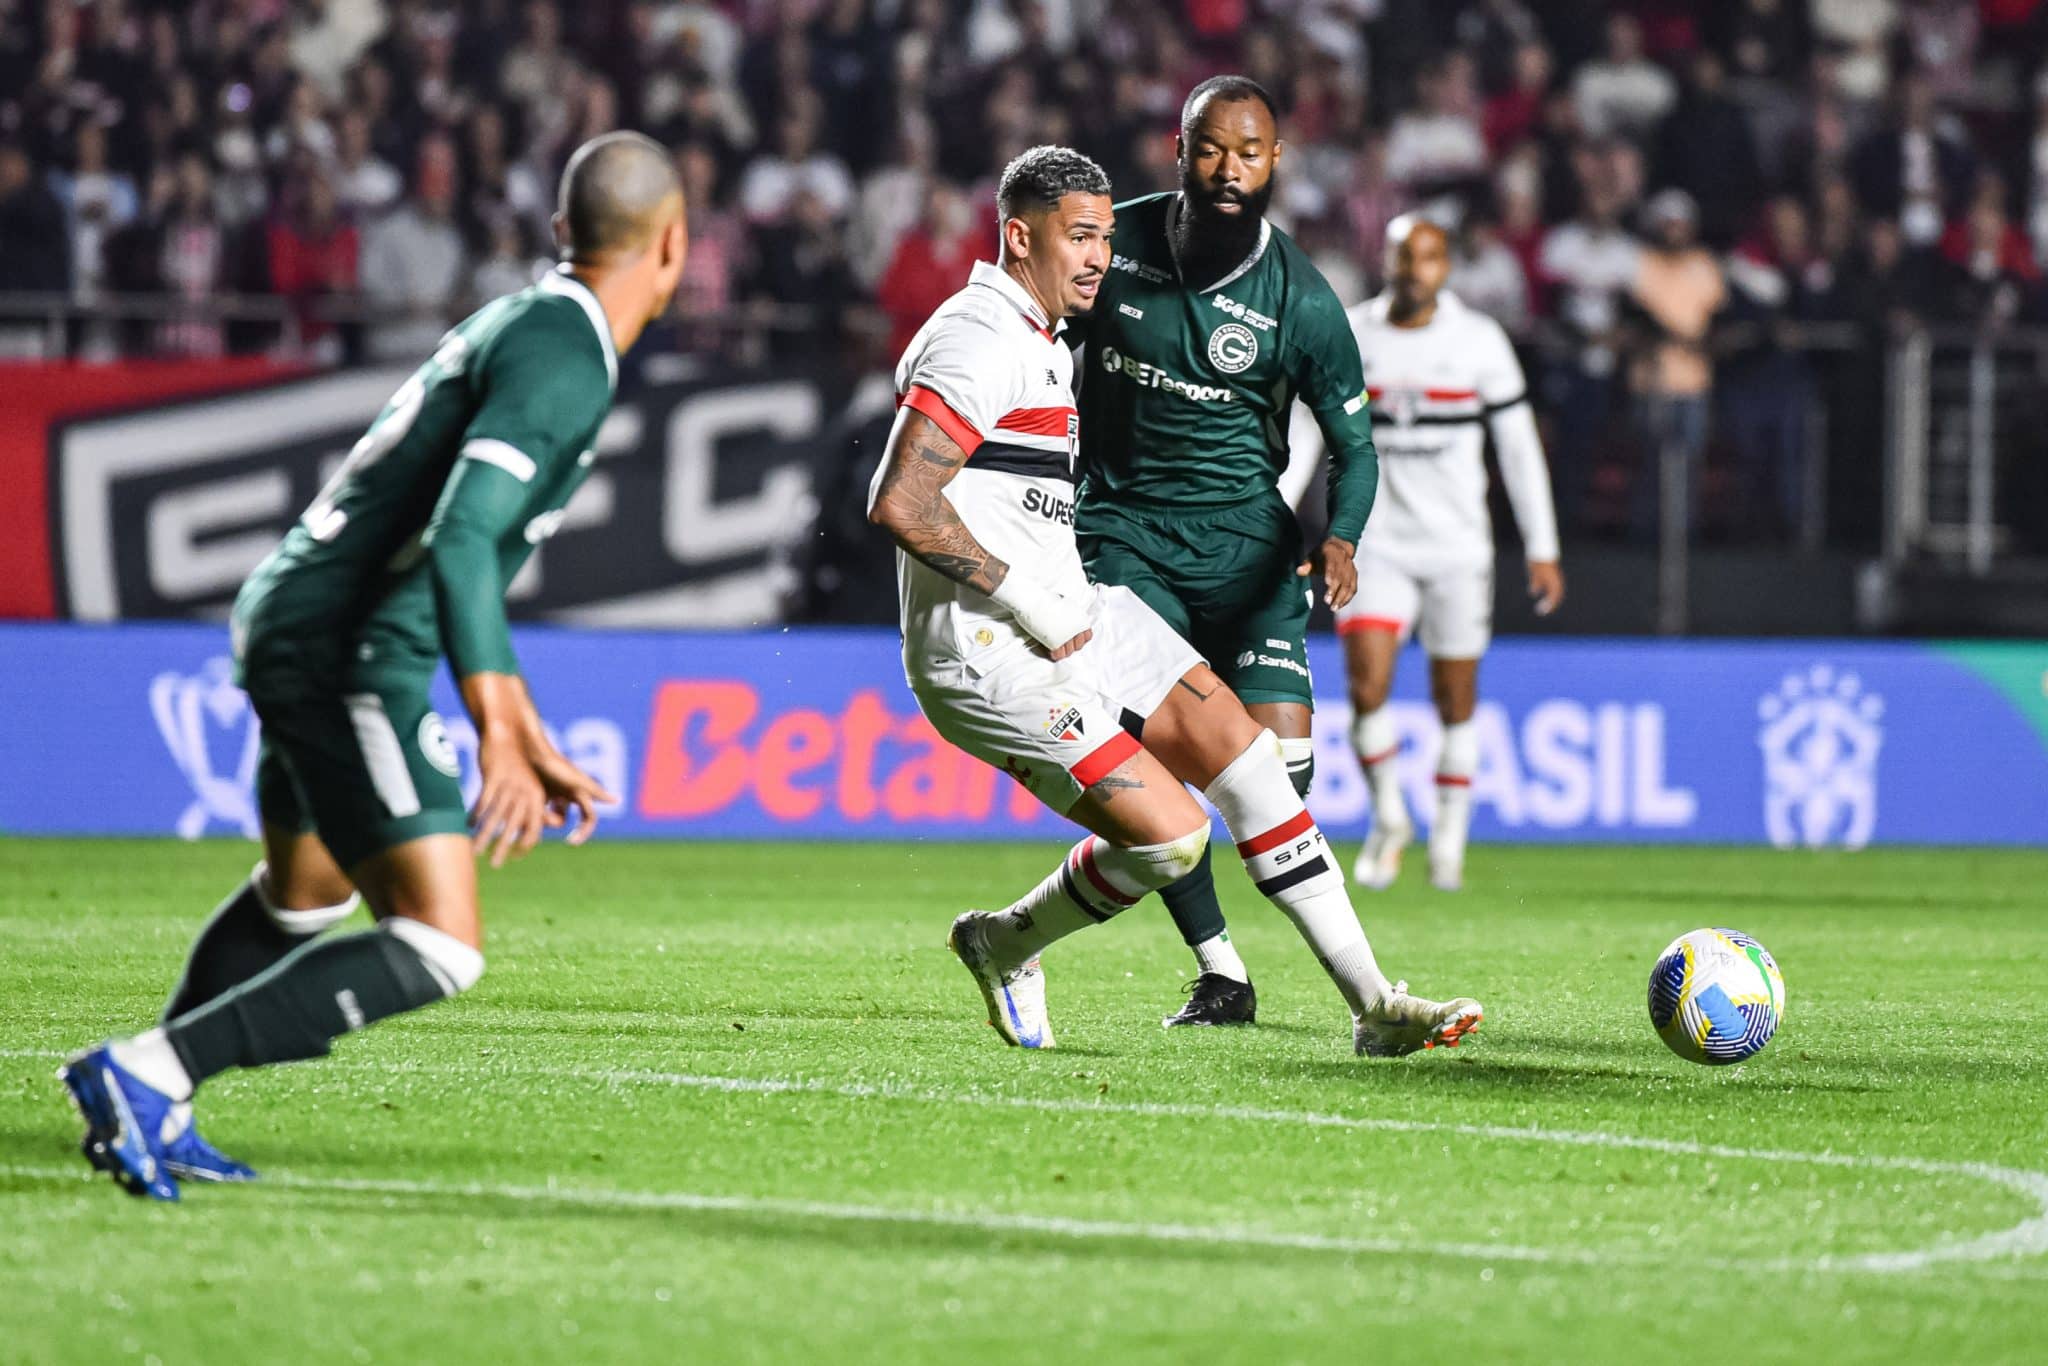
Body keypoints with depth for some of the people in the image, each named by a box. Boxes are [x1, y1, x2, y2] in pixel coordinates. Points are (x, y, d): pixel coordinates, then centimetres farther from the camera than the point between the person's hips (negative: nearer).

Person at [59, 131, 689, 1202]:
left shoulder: (520, 323, 17)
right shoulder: (565, 360, -14)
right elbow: (458, 539, -28)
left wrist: (526, 739, 26)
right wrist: (499, 740, -33)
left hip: (290, 622, 11)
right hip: (348, 652, -11)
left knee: (303, 894, 32)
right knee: (438, 949, -14)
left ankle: (146, 1113, 41)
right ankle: (151, 1073, -19)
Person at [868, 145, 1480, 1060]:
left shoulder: (1045, 342, 17)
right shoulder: (979, 342, -16)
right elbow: (898, 504, -25)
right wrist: (1024, 599, -20)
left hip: (1069, 617, 10)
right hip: (987, 656, -10)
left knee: (1237, 743, -2)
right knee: (1171, 833, -16)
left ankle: (1372, 1005, -1)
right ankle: (1007, 945, 12)